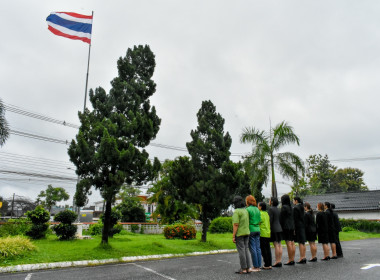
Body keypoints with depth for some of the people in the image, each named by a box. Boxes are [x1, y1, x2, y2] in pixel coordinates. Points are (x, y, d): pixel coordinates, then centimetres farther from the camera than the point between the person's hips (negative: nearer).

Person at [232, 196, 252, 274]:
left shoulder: (236, 212, -14)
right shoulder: (246, 211, 10)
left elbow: (236, 225, -19)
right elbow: (248, 223, 13)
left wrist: (233, 236, -16)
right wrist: (248, 234, 19)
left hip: (239, 234, -8)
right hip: (247, 233, 8)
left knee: (241, 251, -2)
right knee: (246, 249, 11)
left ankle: (243, 269, 3)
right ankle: (248, 268, 14)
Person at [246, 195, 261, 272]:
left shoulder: (248, 209, -11)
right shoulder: (257, 209, 10)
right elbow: (259, 220, 12)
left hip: (251, 230, -7)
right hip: (257, 229, 7)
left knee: (253, 249, -1)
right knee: (258, 248, 10)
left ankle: (255, 267, 4)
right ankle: (259, 266, 15)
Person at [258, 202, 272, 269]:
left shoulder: (260, 213, -12)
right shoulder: (267, 213, 12)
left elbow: (259, 222, -16)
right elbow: (269, 223, 16)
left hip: (262, 234, -8)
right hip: (268, 233, 8)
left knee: (263, 250, -2)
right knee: (268, 249, 10)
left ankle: (266, 265, 1)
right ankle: (269, 264, 13)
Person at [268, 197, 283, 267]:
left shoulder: (271, 209, -11)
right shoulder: (278, 209, 15)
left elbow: (270, 220, -16)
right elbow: (280, 220, 17)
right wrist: (280, 228, 21)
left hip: (274, 229, -9)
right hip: (280, 228, 9)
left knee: (276, 245, -7)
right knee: (279, 245, 7)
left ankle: (277, 262, -6)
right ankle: (279, 261, 11)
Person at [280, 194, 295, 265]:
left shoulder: (284, 207, -11)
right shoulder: (290, 207, 13)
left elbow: (281, 218, -12)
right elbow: (292, 218, 15)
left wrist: (281, 227, -5)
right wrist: (293, 228, 18)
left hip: (286, 227, -8)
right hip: (292, 227, 8)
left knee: (288, 243, -6)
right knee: (292, 243, 8)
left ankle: (290, 260, -4)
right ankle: (292, 259, 13)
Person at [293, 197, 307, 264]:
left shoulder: (295, 208, -13)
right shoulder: (301, 207, 13)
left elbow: (295, 219, -16)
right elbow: (303, 217, 16)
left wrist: (294, 228, -15)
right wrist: (303, 225, 20)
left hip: (298, 226, -9)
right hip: (302, 226, 9)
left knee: (300, 243, -6)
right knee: (303, 243, 12)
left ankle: (301, 258, -4)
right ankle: (304, 257, 16)